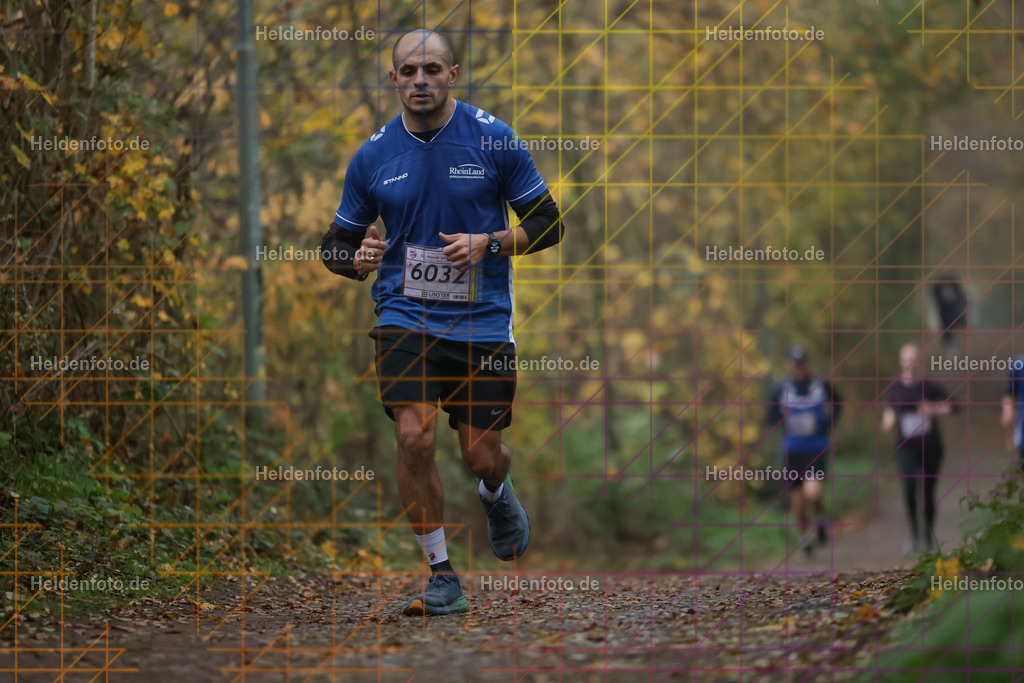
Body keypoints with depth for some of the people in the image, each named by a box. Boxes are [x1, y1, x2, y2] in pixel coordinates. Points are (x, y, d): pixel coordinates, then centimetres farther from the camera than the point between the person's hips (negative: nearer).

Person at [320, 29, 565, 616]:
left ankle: (496, 493, 42)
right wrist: (357, 259, -15)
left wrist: (487, 243, -16)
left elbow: (549, 225, 1)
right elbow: (338, 243, 9)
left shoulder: (495, 141, -4)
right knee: (414, 436, -16)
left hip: (483, 320, -1)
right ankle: (443, 577, -4)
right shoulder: (373, 156, 1)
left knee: (482, 454, 2)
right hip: (406, 318, 1)